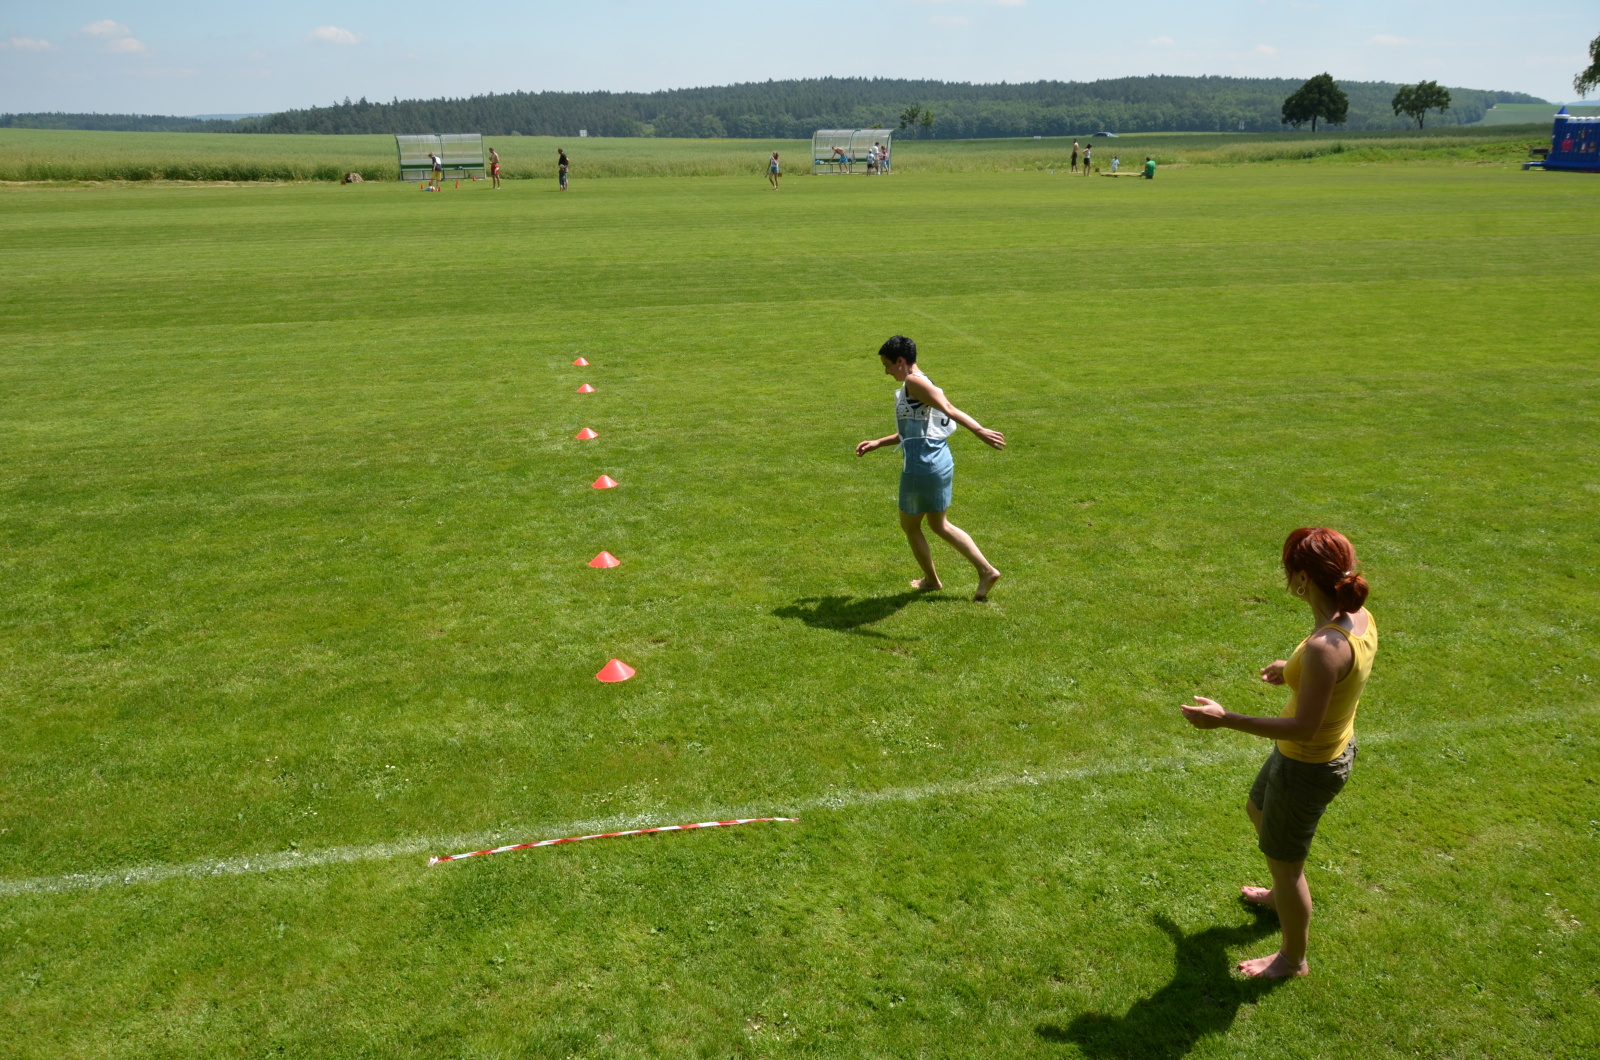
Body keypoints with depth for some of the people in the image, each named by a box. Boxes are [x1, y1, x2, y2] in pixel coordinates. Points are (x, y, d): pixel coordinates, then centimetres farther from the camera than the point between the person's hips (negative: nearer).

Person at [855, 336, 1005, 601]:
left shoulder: (914, 382, -13)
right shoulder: (917, 385, 17)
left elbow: (949, 410, -25)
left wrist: (980, 431, -32)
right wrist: (877, 443, 29)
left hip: (922, 467, -10)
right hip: (941, 462, 10)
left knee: (909, 525, 12)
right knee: (939, 524, 20)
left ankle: (931, 580, 27)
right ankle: (986, 570, 15)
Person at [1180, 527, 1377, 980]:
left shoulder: (1324, 647, -37)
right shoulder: (1360, 618, -10)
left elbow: (1304, 727, -30)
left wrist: (1224, 718, -27)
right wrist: (1295, 672, 21)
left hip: (1307, 767, -9)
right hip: (1336, 748, 9)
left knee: (1284, 861, 15)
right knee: (1258, 810, 34)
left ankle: (1293, 958, 40)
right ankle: (1281, 896, 60)